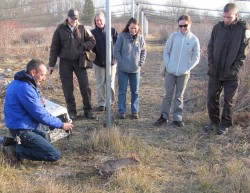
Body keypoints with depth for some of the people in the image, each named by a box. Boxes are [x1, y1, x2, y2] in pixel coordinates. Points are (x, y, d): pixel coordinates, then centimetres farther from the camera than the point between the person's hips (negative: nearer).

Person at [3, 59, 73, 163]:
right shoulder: (25, 88, -24)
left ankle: (13, 141, 14)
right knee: (55, 155, -11)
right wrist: (61, 124, -11)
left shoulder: (20, 83, 8)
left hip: (20, 126, 10)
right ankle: (16, 150, -7)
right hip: (22, 131, -10)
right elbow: (40, 115, -22)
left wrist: (39, 103, -3)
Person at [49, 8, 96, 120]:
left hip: (79, 61, 1)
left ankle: (88, 110, 11)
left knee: (85, 86, 0)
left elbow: (92, 41, 6)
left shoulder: (82, 29, 1)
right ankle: (71, 111, 15)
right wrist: (51, 64, -1)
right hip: (65, 62, 0)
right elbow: (54, 48, 0)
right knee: (68, 88, 3)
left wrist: (82, 47, -11)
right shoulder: (60, 30, -1)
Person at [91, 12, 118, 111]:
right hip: (98, 62, 1)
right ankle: (101, 103, 20)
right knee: (100, 84, 9)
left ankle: (110, 102, 22)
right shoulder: (93, 32, -1)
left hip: (112, 61, -1)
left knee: (111, 83, 7)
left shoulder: (112, 31, -4)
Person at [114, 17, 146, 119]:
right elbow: (116, 51, -5)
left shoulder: (140, 38, 0)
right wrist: (121, 62, -10)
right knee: (122, 91, 6)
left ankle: (135, 111, 22)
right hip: (123, 69, -2)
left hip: (135, 70, 2)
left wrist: (140, 63, 0)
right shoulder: (122, 36, -8)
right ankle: (122, 111, 17)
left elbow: (143, 52, 9)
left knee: (135, 92, 10)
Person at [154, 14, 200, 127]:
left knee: (179, 96, 9)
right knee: (168, 95, 8)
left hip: (184, 73, 0)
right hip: (170, 72, 0)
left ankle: (177, 118, 18)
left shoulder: (194, 40, -3)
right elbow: (166, 53, 2)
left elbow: (196, 58, 2)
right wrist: (168, 66, -6)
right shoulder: (173, 36, -2)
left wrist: (187, 69, -9)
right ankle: (164, 116, 17)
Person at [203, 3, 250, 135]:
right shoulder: (217, 27, 2)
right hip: (215, 72, 3)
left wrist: (234, 69, -13)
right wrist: (211, 63, -1)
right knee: (211, 98, 8)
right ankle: (214, 122, 24)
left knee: (229, 101, 6)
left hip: (231, 74, -3)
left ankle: (225, 124, 20)